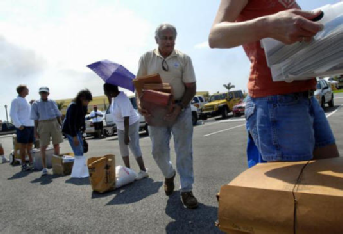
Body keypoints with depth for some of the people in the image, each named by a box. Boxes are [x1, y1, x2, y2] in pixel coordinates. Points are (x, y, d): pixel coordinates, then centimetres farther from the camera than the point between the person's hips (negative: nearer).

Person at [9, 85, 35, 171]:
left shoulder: (26, 101, 20)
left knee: (30, 145, 10)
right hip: (23, 127, -7)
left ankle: (31, 163, 17)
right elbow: (13, 114, -10)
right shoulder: (16, 101, -3)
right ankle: (24, 165, 3)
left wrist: (34, 124, 17)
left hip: (31, 126, 7)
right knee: (23, 145, -3)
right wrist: (19, 125, -18)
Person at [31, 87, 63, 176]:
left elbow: (58, 115, 12)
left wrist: (60, 125, 7)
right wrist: (36, 130, -2)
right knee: (43, 146, -4)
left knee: (56, 144, 7)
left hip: (54, 123, 2)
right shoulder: (36, 104, 4)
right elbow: (35, 118, 3)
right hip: (43, 124, -2)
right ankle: (44, 168, 3)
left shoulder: (52, 102, 9)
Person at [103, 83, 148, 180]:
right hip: (121, 127, 10)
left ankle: (143, 171, 2)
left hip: (131, 125, -9)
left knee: (134, 148, -8)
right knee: (123, 149, 14)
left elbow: (126, 119, -32)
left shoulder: (122, 99, -29)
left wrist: (126, 135, -31)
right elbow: (112, 107, 19)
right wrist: (109, 97, 3)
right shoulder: (114, 97, -2)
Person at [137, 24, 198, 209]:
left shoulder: (183, 59, -1)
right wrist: (140, 104, -15)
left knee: (184, 151, -2)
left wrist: (180, 107, -19)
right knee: (158, 151, 7)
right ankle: (169, 175, 38)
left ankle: (186, 190, 10)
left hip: (180, 109, -1)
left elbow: (191, 88, -3)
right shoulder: (146, 58, 2)